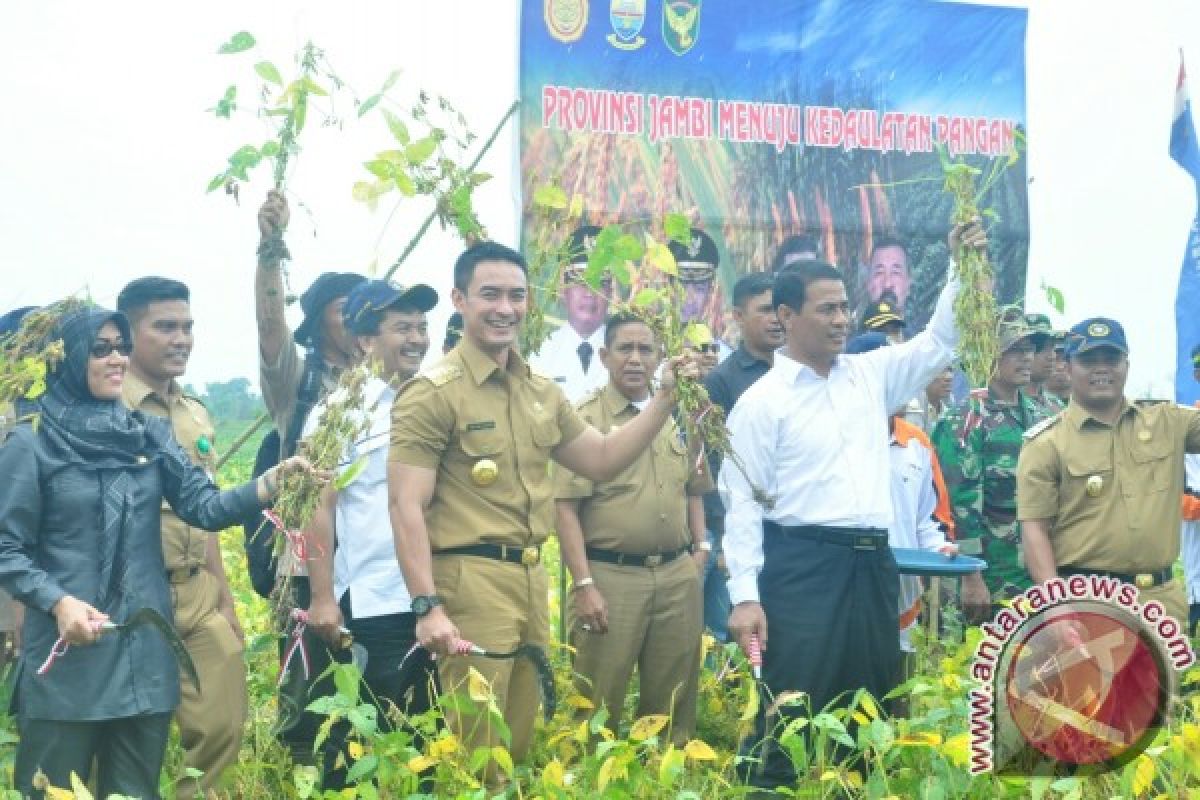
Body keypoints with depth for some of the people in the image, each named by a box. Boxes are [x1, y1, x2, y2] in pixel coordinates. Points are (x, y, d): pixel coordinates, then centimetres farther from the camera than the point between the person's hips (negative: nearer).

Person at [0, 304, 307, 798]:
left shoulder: (149, 434, 9)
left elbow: (205, 507, 1)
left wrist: (274, 480, -16)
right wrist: (58, 602, -20)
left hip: (144, 649, 4)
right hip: (66, 654, -4)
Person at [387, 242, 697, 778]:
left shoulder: (542, 392, 13)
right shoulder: (434, 392, -10)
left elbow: (601, 461, 21)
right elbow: (406, 505, -15)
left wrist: (665, 398, 10)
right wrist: (427, 607, -23)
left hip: (532, 579, 7)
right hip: (469, 579, -7)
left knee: (519, 743, 15)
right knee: (476, 752, -2)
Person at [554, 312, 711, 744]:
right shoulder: (587, 419, -5)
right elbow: (566, 507, -10)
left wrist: (701, 546, 11)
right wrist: (584, 584, -15)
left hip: (677, 576, 5)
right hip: (611, 575, -5)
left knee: (673, 701, 12)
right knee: (599, 706, 2)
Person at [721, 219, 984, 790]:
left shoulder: (871, 375, 12)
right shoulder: (761, 401, -3)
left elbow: (939, 342, 16)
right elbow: (742, 502, -5)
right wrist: (745, 596, -12)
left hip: (873, 564, 6)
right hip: (800, 566, -6)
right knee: (791, 719, -6)